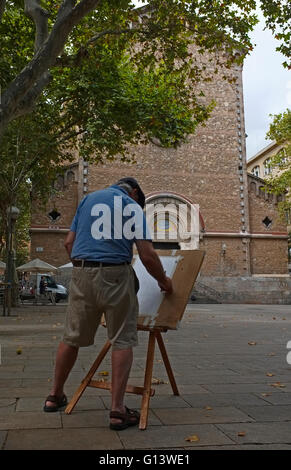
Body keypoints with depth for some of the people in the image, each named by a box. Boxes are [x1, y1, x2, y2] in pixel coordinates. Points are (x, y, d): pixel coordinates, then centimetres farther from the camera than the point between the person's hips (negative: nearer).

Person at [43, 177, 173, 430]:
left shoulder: (88, 198, 19)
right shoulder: (133, 207, 7)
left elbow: (69, 242, 14)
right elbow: (147, 255, -2)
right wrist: (164, 281, 13)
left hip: (82, 275, 4)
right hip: (115, 275, -4)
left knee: (72, 338, 15)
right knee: (123, 341, 5)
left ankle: (56, 395, 29)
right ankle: (117, 410, 4)